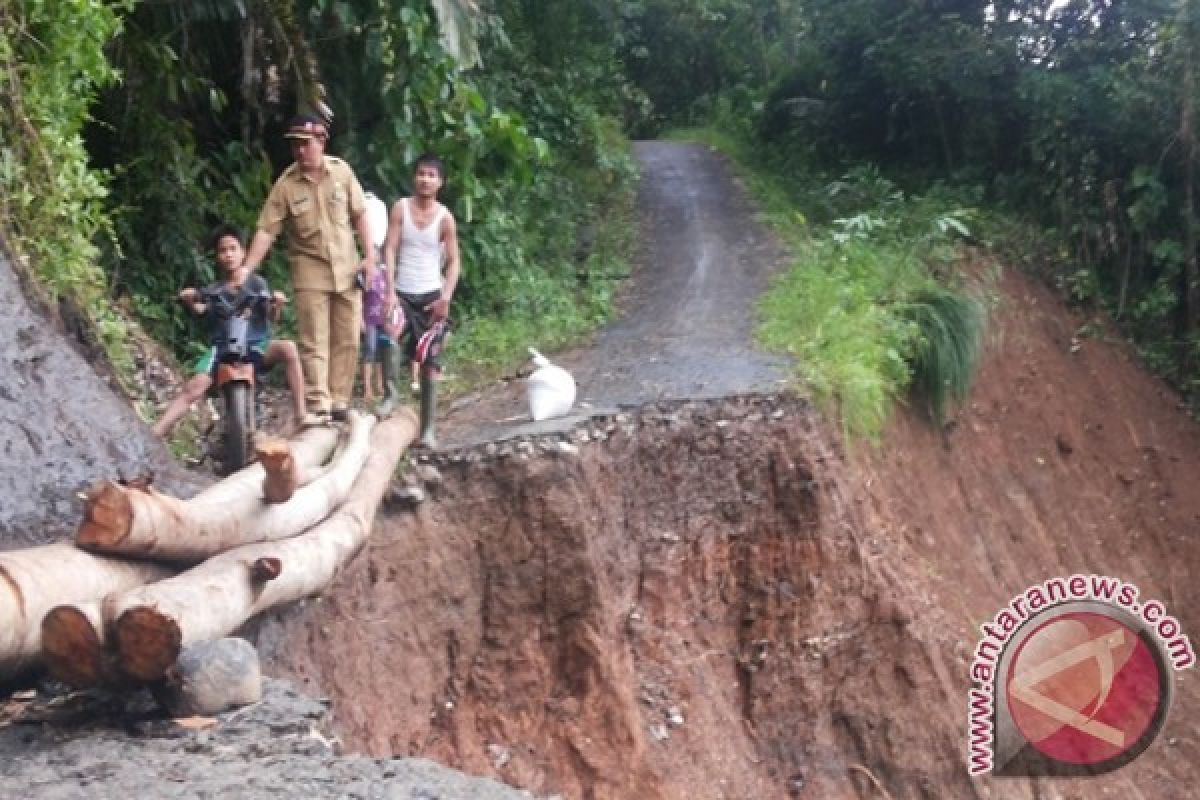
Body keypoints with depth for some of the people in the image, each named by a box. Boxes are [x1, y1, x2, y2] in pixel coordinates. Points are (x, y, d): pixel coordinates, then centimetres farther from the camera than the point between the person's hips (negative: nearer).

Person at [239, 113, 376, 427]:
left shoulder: (342, 171, -4)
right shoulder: (286, 184, -10)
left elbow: (359, 215, 3)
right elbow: (266, 231, -12)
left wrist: (369, 256, -3)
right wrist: (245, 272, -19)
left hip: (347, 269, 2)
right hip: (310, 271, -2)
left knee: (347, 341, 6)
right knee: (314, 343, -5)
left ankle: (339, 403, 16)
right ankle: (318, 407, -4)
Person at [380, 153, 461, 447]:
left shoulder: (445, 217, -3)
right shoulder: (400, 208, -2)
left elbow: (453, 261, -1)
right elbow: (390, 250, -6)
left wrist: (445, 298, -14)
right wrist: (390, 291, -15)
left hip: (431, 295, 0)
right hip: (402, 293, 0)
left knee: (430, 363, 3)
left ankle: (427, 429, 9)